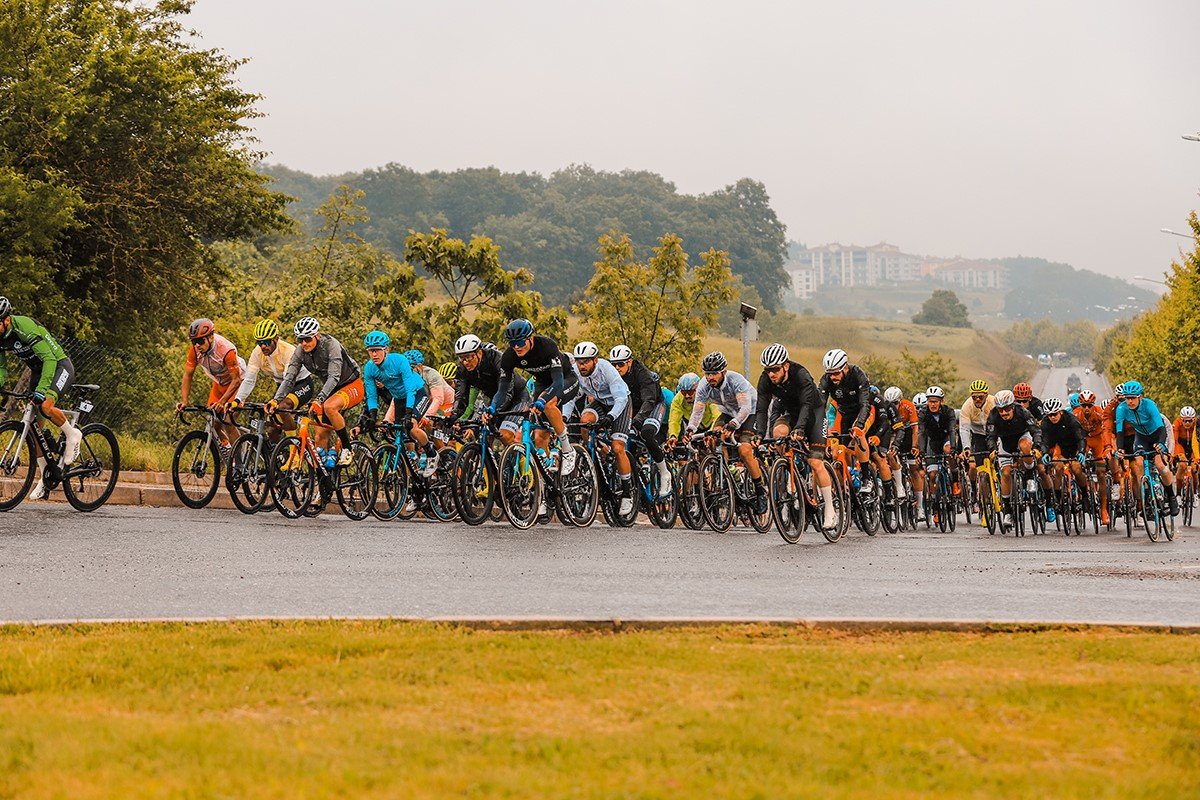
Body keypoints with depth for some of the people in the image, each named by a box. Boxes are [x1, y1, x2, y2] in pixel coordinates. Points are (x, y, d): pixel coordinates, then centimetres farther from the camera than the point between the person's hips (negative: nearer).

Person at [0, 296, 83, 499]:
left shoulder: (25, 327, -30)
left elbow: (49, 358, -35)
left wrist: (41, 390, -43)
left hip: (59, 365, -8)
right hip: (38, 370, 8)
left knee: (46, 406, -34)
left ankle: (72, 434, -6)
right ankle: (44, 478, 8)